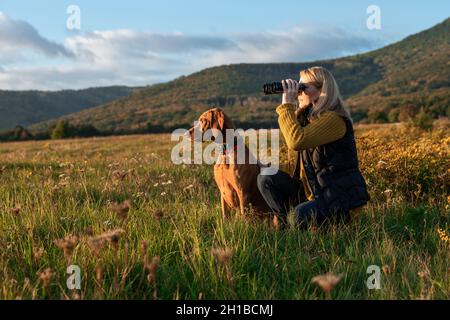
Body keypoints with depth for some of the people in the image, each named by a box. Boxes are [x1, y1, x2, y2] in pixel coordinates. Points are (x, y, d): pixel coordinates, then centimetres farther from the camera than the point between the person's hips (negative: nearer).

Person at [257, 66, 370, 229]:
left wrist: (287, 105, -24)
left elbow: (296, 141, -32)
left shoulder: (334, 119, -20)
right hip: (312, 189, 8)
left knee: (303, 213, -33)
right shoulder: (307, 114, 7)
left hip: (341, 194, -8)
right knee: (266, 180, -4)